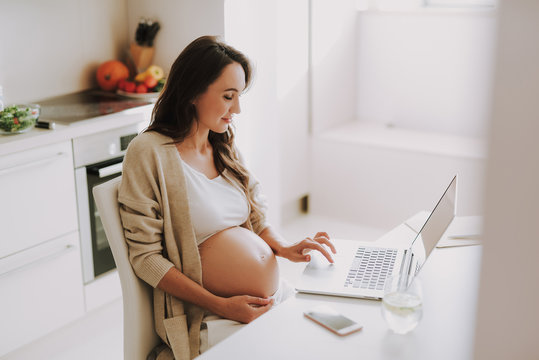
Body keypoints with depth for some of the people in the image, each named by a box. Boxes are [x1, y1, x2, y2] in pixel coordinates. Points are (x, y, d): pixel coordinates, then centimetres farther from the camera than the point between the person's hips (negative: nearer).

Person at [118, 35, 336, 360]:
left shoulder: (224, 147, 12)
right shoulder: (149, 152, -9)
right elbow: (146, 257, -11)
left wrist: (284, 247, -4)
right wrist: (220, 305, -15)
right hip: (215, 321, -7)